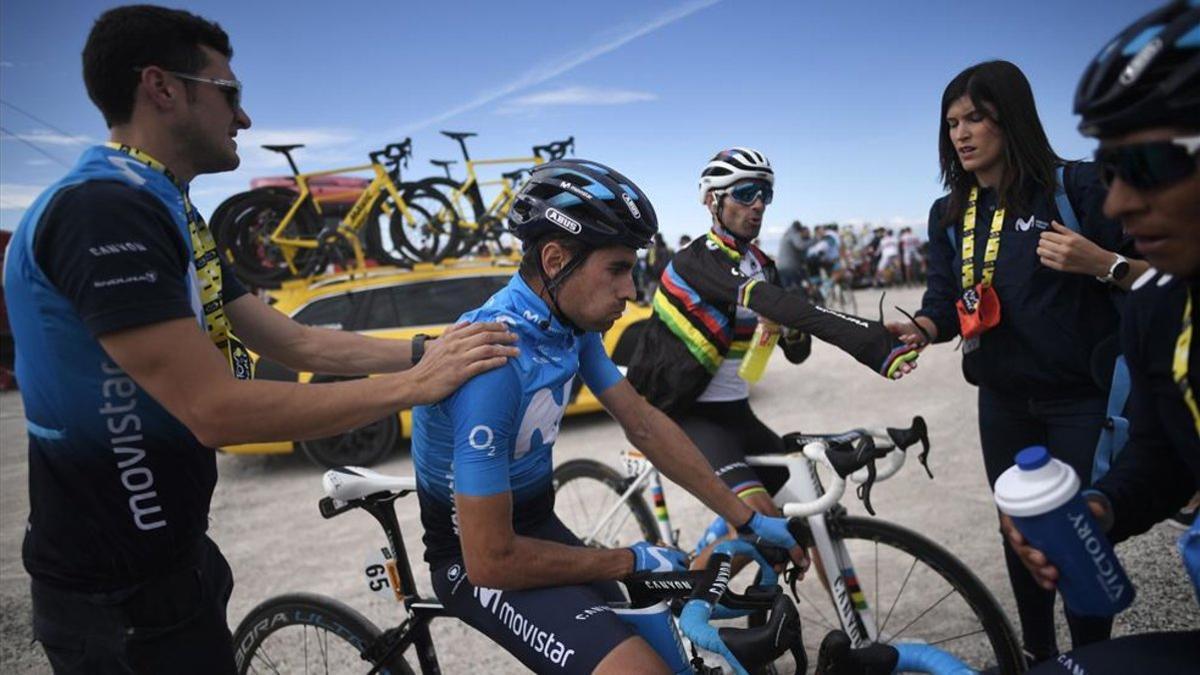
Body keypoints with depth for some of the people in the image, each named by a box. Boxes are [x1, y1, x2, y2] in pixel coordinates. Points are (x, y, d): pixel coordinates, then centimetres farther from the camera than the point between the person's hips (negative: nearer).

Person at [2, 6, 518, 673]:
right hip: (123, 595, -9)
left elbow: (298, 343, 5)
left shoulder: (171, 215, 9)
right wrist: (413, 385, -25)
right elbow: (217, 410, -30)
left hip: (171, 549, 9)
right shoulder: (102, 208, -23)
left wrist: (428, 351, -2)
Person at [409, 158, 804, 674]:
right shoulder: (491, 360, -32)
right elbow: (490, 559, -29)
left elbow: (645, 425, 0)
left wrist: (748, 520, -1)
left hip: (534, 523, 8)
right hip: (478, 555, -8)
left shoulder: (573, 325, -6)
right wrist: (631, 562, -18)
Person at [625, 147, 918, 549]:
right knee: (759, 512, -25)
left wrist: (789, 329, -18)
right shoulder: (698, 260, -17)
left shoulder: (761, 265, 9)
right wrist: (873, 344, -45)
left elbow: (797, 352, 7)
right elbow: (771, 301, -35)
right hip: (685, 414, -8)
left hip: (735, 411, 8)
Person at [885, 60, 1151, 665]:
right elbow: (946, 305, 2)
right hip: (1005, 403, 5)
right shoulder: (949, 214, 6)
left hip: (1082, 398, -4)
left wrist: (1102, 263, -27)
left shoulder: (1077, 185, -8)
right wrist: (916, 330, -19)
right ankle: (1037, 652, 31)